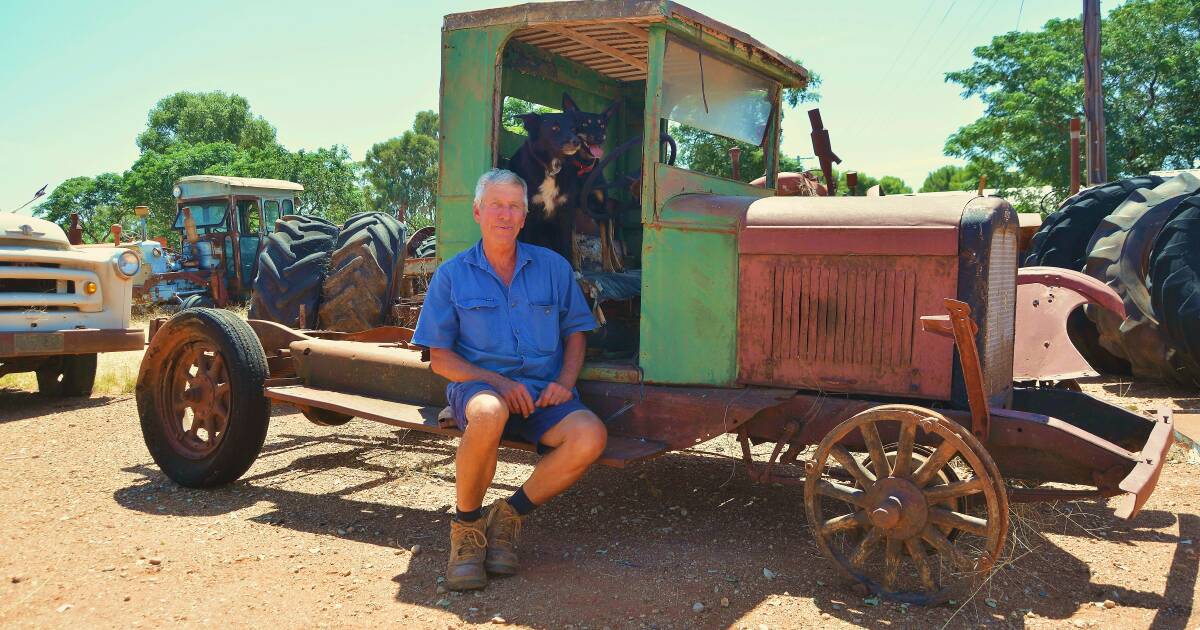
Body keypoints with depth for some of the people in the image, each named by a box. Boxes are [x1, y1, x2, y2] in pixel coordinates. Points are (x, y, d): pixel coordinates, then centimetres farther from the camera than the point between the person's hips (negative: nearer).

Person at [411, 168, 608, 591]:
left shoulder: (553, 267, 11)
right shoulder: (452, 275, 6)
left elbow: (575, 333, 15)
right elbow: (439, 358, 3)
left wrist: (564, 381, -6)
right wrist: (497, 382, -13)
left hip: (542, 394, 2)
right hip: (478, 386, -2)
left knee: (590, 435, -30)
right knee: (490, 413, -40)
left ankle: (510, 514, -7)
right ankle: (466, 525, -14)